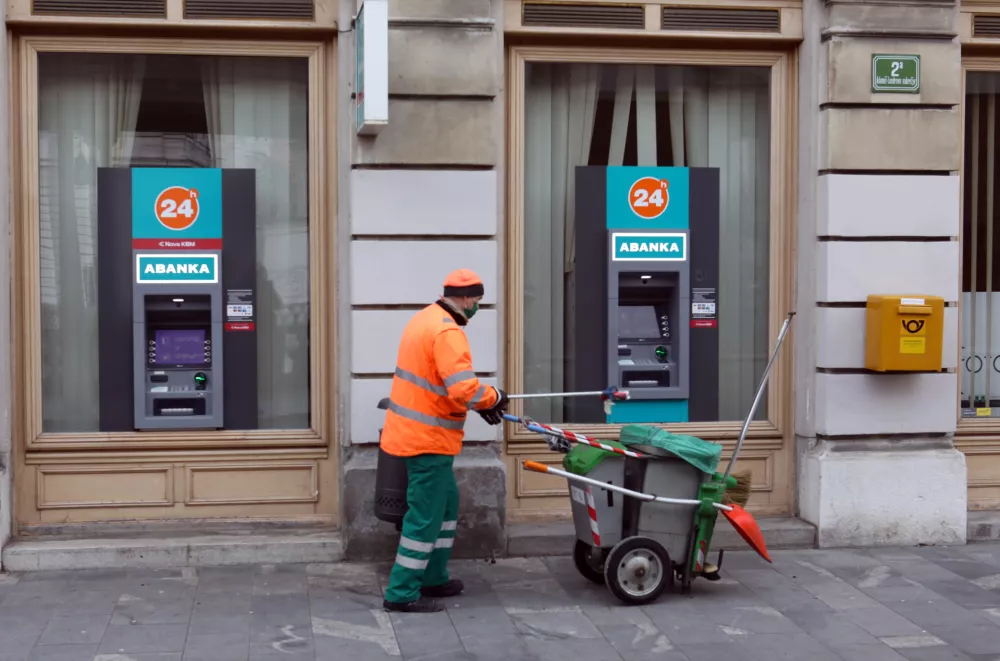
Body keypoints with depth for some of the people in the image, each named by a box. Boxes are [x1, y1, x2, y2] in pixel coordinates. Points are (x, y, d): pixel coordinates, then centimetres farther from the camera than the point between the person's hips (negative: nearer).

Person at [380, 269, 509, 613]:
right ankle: (402, 593, 3)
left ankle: (433, 578, 28)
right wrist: (494, 397, -11)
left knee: (445, 502, 20)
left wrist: (479, 404, 12)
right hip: (427, 438, -10)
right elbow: (464, 389, -29)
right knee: (426, 514, -3)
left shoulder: (426, 319, 12)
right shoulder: (447, 332, -21)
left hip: (412, 430, 10)